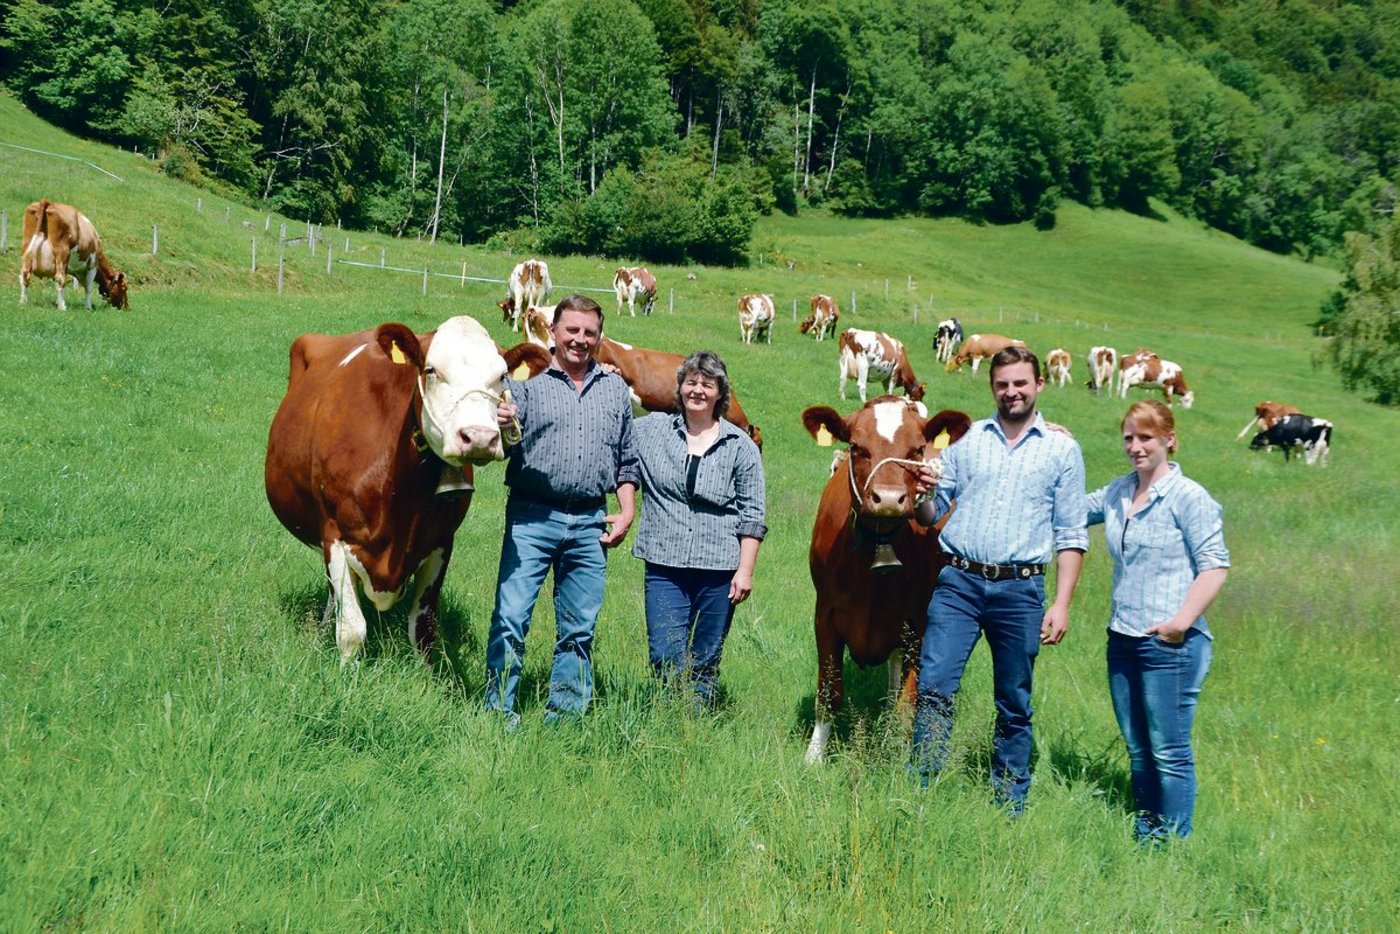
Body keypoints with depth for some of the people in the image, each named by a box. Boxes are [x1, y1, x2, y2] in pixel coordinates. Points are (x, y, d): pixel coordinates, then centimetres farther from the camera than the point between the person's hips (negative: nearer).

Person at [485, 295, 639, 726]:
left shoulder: (616, 389, 14)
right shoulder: (527, 379, 3)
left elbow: (627, 458, 18)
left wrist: (627, 511, 7)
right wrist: (501, 428, -26)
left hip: (590, 523, 3)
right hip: (532, 516, -3)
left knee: (580, 626, 7)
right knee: (511, 616, -7)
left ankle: (564, 716, 16)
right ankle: (499, 713, 1)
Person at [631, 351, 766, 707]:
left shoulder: (740, 446, 4)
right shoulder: (651, 430, 7)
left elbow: (752, 515, 3)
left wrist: (745, 570, -4)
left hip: (719, 570, 0)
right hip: (664, 566, 0)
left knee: (707, 661, 7)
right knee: (666, 657, -8)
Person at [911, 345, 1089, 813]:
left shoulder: (1062, 449, 6)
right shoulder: (966, 438, 10)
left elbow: (1071, 535, 4)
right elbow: (931, 515, 12)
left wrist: (1062, 604, -4)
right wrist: (923, 495, -11)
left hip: (1020, 590, -1)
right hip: (958, 581, 1)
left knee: (1015, 705, 8)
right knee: (933, 686, -9)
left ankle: (1009, 806, 19)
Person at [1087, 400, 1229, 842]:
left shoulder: (1188, 497, -8)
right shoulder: (1118, 492, 12)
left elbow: (1215, 565, -11)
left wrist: (1182, 621, -20)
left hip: (1170, 645, -7)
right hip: (1123, 640, 7)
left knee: (1169, 753, -2)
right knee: (1138, 751, 14)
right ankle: (1142, 838, 23)